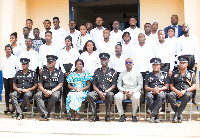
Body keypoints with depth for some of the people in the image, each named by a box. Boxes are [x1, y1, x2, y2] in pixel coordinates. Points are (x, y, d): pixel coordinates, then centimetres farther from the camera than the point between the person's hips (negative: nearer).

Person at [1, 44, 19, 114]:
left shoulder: (14, 58, 0)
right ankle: (7, 107, 7)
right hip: (5, 77, 4)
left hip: (12, 77, -4)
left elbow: (17, 68, 4)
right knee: (6, 92, 4)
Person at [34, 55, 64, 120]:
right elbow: (40, 84, 12)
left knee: (54, 96, -38)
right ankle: (45, 114, -35)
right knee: (37, 95, -28)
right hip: (45, 90, 3)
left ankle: (47, 113, -24)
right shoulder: (43, 72, 17)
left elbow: (60, 85, -1)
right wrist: (44, 91, -10)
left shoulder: (59, 72, 8)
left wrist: (51, 91, -15)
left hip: (55, 90, -3)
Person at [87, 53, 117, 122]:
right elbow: (94, 85, 11)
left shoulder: (112, 72, 9)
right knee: (90, 95, -29)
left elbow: (114, 85, 2)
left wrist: (105, 92, -13)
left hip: (108, 91, -2)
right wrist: (99, 92, -10)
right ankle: (95, 116, -18)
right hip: (98, 92, 2)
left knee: (110, 95, -38)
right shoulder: (97, 71, 15)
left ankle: (107, 116, -22)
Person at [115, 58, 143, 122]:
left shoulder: (137, 73, 13)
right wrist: (124, 91, -9)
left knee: (136, 97, -37)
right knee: (117, 96, -30)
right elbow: (119, 85, 12)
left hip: (134, 91, -2)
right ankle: (122, 115, -19)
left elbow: (140, 85, 5)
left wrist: (132, 91, -11)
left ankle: (134, 115, -18)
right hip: (124, 91, 2)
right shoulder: (122, 74, 19)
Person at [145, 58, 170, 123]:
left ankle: (153, 115, -33)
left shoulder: (165, 74, 19)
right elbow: (146, 87, 12)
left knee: (160, 96, -39)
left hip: (161, 91, -1)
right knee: (148, 96, -36)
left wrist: (159, 89, -11)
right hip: (151, 91, 1)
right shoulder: (148, 75, 22)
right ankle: (156, 115, -25)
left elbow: (166, 86, 9)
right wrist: (153, 89, -10)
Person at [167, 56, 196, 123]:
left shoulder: (191, 74, 16)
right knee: (170, 95, -34)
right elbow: (171, 86, 13)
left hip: (187, 92, -1)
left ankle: (177, 114, -33)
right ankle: (179, 115, -27)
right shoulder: (174, 73, 20)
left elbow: (194, 86, 6)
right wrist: (177, 91, -9)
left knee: (188, 95, -39)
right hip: (176, 91, 1)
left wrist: (185, 91, -12)